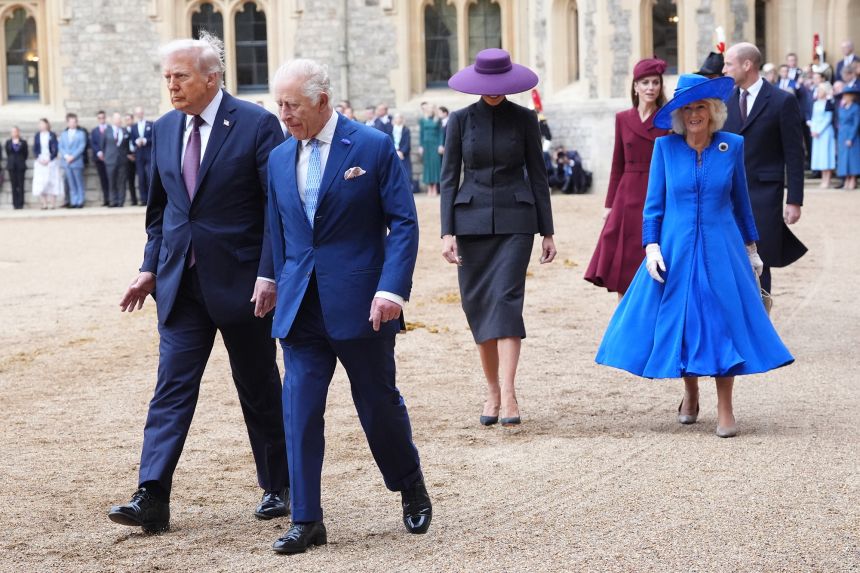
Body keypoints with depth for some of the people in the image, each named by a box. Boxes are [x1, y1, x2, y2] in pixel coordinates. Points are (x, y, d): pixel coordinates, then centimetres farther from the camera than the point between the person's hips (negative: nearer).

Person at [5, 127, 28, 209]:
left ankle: (20, 203, -3)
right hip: (12, 166, 1)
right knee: (14, 186, 0)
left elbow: (26, 153, 7)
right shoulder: (8, 142, 9)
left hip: (20, 166, -1)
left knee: (20, 185, -4)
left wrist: (21, 161, 4)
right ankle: (15, 203, 1)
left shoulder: (23, 142, 4)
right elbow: (7, 153, 13)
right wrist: (11, 160, 8)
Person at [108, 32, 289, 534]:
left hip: (242, 281, -4)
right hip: (181, 282, 4)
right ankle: (153, 498, -7)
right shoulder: (164, 130, 7)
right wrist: (150, 267, 8)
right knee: (172, 386, -4)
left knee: (260, 388, 9)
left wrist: (268, 273, -17)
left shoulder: (256, 125, -10)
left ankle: (278, 487, 25)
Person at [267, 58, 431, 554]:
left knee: (379, 404, 8)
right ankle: (306, 521, 5)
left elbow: (404, 222, -8)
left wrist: (393, 288, -18)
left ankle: (412, 486, 33)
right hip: (301, 308, 4)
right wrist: (284, 289, 13)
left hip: (360, 305, -4)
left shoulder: (374, 146, -6)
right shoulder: (280, 159, 9)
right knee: (300, 411, -1)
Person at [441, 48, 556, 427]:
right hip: (472, 221, 2)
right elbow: (449, 177, 3)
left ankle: (508, 395, -19)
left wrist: (547, 231, 4)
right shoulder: (461, 120, 4)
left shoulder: (524, 119, 3)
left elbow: (537, 175, 6)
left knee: (506, 300, -14)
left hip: (515, 221, -2)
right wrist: (447, 232, -5)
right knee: (478, 306, 4)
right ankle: (492, 392, 15)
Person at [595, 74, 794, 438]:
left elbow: (740, 201, 10)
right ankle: (690, 394, 28)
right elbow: (654, 202, 1)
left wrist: (750, 247, 13)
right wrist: (651, 245, -8)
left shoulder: (732, 146, 1)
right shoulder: (665, 147, -1)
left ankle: (725, 408, 4)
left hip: (720, 250, 0)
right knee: (679, 319, 6)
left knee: (723, 320, -3)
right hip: (675, 250, 0)